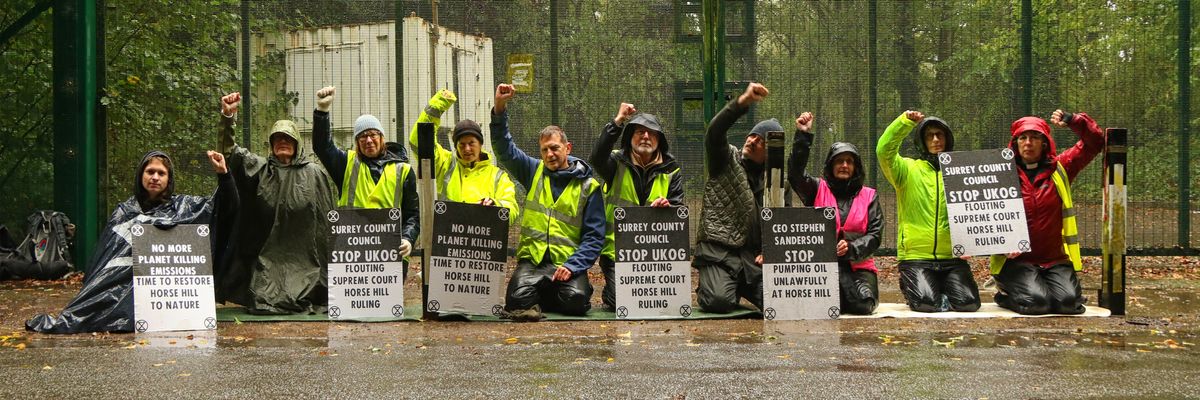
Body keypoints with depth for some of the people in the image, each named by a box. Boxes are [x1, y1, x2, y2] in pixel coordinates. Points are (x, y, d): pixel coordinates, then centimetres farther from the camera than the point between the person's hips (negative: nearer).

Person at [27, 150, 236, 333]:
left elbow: (227, 206, 8)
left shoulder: (183, 206, 15)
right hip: (124, 279, 2)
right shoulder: (125, 211, 19)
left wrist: (223, 174, -8)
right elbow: (105, 254, 14)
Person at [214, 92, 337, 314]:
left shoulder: (314, 173, 6)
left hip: (302, 254, -1)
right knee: (262, 303, -10)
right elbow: (230, 151, -2)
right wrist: (227, 117, -18)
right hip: (267, 253, 1)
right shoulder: (259, 169, 11)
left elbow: (328, 215, 6)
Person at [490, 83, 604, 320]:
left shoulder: (588, 186, 6)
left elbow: (594, 237, 1)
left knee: (576, 300, -29)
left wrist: (573, 265, -14)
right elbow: (504, 148, 8)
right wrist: (499, 109, -5)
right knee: (520, 298, -29)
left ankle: (545, 296, 5)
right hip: (532, 260, 1)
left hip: (568, 262, -1)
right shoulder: (535, 172, 14)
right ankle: (539, 297, 8)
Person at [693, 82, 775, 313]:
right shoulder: (726, 159, 2)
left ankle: (740, 286, 16)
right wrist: (743, 102, -32)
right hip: (718, 250, -4)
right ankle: (708, 288, 12)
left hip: (753, 254, 4)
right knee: (720, 302, -27)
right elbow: (714, 133, -18)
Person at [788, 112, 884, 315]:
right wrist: (803, 136, -17)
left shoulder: (868, 196, 14)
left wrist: (852, 249, -16)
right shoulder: (818, 189, 11)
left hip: (858, 264, 2)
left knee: (864, 304, -25)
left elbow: (875, 234, 4)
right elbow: (795, 174, -9)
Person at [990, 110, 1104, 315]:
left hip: (1055, 259, 3)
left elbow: (1094, 142, 7)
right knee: (1035, 302, -27)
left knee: (1069, 301, -22)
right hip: (1016, 261, -3)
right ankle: (1006, 295, 7)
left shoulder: (1059, 169, 8)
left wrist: (1073, 121, -10)